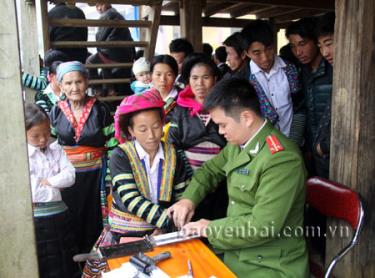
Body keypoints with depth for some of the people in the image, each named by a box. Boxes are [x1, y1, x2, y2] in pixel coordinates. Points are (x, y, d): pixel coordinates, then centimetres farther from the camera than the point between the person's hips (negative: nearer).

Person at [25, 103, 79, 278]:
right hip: (36, 219, -4)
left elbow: (70, 176, -6)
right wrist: (57, 187, -9)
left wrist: (47, 181, -14)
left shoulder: (56, 149, 3)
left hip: (60, 214, 4)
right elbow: (31, 192, -17)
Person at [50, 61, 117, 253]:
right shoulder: (56, 112, 1)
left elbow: (112, 144, -3)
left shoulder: (100, 109, -5)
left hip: (95, 173, -2)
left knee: (95, 217, 6)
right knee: (71, 219, 11)